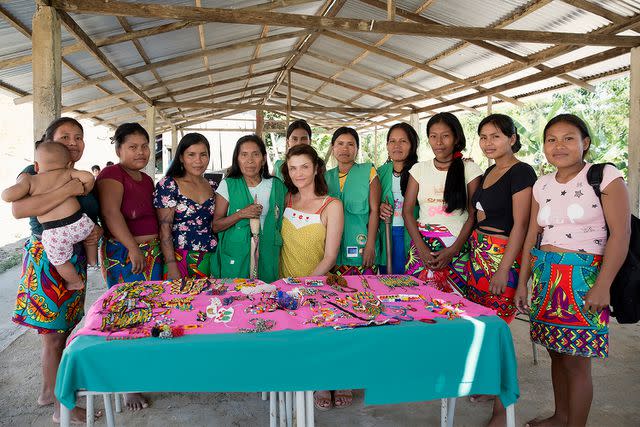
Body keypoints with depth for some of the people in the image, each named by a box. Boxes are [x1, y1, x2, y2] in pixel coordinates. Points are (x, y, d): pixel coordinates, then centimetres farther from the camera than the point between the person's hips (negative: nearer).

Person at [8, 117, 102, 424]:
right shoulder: (35, 173, -9)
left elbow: (94, 217, 18)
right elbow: (18, 209, -26)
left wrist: (97, 232, -4)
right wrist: (67, 191, -28)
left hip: (76, 261, 7)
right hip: (47, 260, -7)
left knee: (65, 329, 16)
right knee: (54, 335, 2)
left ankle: (49, 390, 35)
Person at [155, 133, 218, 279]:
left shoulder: (212, 186, 9)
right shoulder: (168, 185, -7)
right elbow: (164, 230, -10)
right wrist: (171, 267, -16)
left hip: (210, 260, 5)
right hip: (180, 260, -4)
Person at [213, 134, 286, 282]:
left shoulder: (277, 186, 4)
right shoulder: (228, 185, -1)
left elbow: (282, 222, 13)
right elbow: (216, 226, -2)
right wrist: (241, 214, -17)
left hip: (267, 257, 2)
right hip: (235, 258, -1)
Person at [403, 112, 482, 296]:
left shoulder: (469, 168, 1)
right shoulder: (419, 169, 8)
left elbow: (473, 214, -3)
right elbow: (407, 211, 3)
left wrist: (453, 250, -12)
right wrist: (422, 247, -8)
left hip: (457, 248, -2)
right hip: (421, 245, 2)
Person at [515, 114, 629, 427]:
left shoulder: (605, 176, -6)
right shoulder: (542, 185, 10)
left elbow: (620, 234, -12)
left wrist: (602, 286, -18)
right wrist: (522, 281, 9)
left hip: (583, 277, -5)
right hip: (544, 275, 6)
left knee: (576, 360, -1)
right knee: (556, 351, 15)